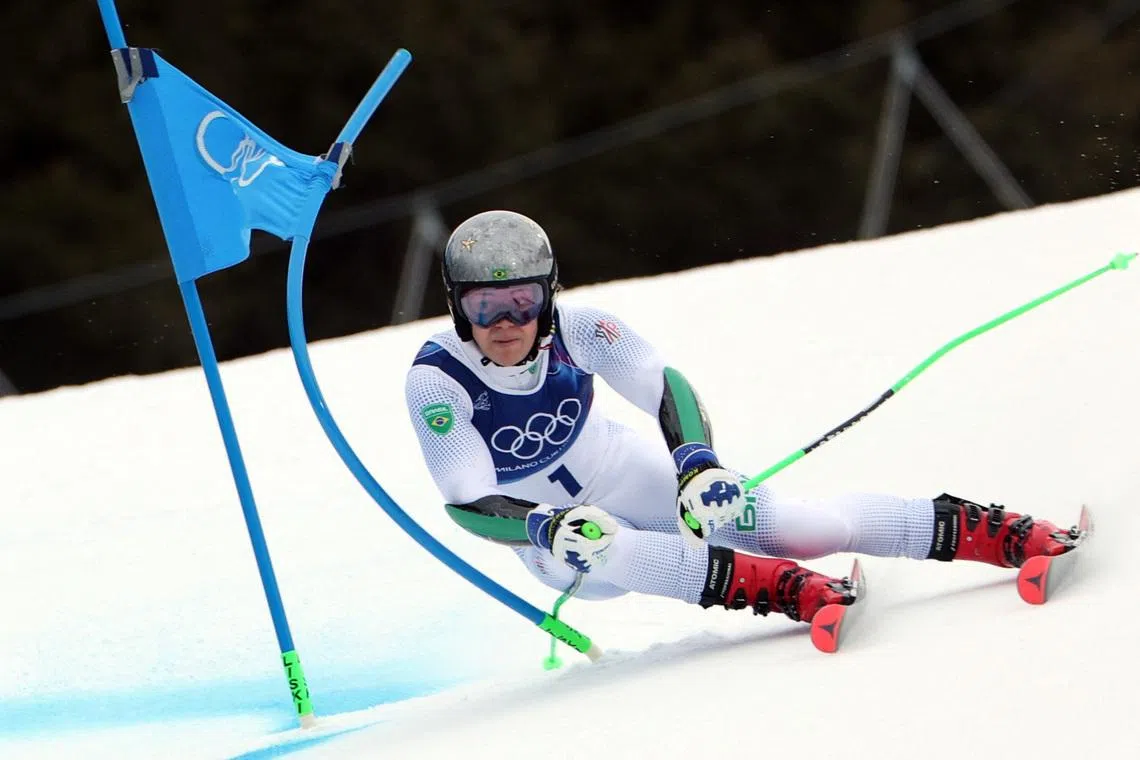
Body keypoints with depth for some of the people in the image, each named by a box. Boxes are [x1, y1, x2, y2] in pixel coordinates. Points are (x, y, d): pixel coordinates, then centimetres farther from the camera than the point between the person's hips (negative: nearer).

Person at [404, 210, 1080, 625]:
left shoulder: (574, 332, -21)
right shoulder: (437, 381, -26)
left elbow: (663, 386, -17)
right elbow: (467, 503, -29)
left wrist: (698, 464, -37)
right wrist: (545, 528, -49)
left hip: (639, 482, 1)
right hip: (550, 531, -1)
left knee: (806, 526, -15)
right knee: (616, 556, -40)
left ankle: (995, 532, -8)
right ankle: (786, 590, -43)